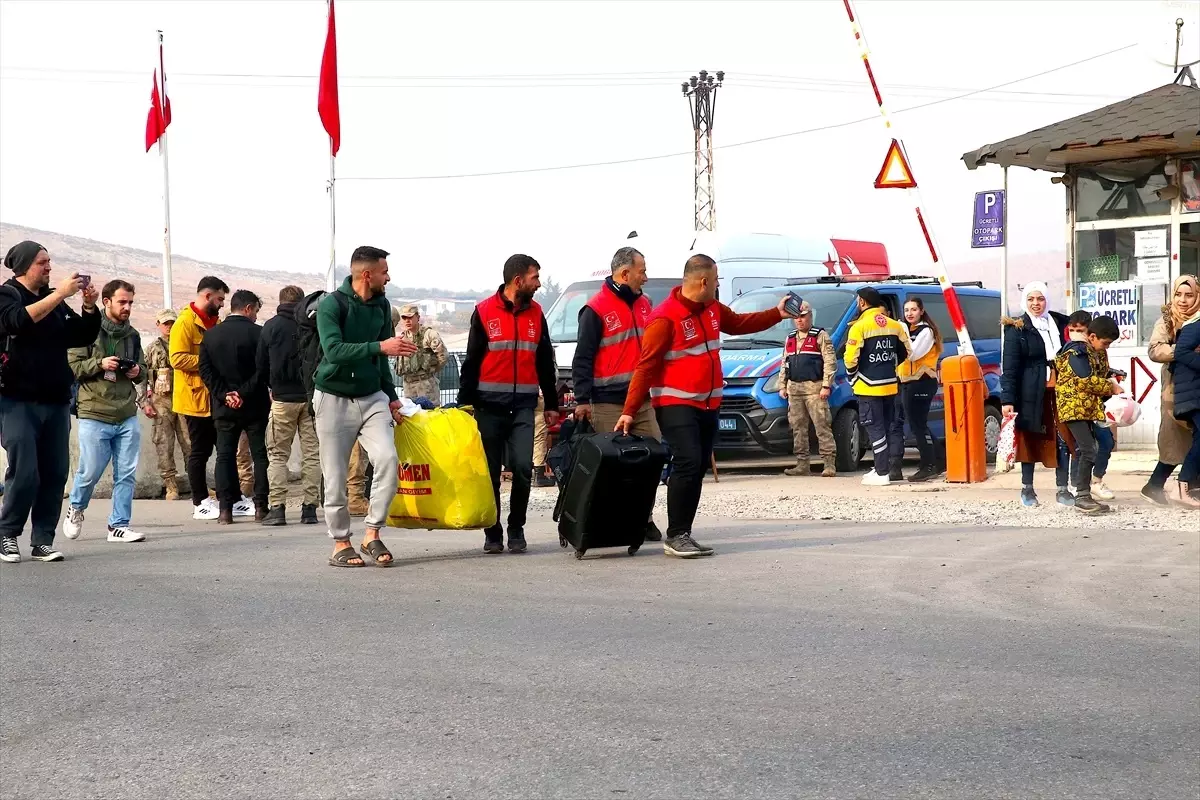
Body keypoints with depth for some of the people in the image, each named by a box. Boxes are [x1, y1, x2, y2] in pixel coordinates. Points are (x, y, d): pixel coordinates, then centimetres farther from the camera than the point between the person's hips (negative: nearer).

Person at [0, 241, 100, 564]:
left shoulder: (54, 300, 16)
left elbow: (83, 336, 14)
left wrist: (90, 307, -3)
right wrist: (60, 294, -24)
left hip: (55, 401, 5)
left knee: (55, 474, 1)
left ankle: (42, 541, 7)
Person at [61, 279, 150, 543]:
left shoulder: (132, 335, 14)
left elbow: (143, 371, 23)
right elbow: (71, 366, -7)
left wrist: (138, 372, 1)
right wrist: (99, 364, -19)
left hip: (127, 417, 5)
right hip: (94, 415, -5)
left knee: (126, 474, 2)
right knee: (90, 472, 0)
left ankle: (119, 525, 10)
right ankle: (75, 509, 29)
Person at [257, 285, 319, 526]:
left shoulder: (271, 326, 2)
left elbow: (261, 366, 6)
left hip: (283, 398, -1)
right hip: (313, 396, 1)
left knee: (278, 454, 5)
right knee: (312, 454, 5)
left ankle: (276, 507, -5)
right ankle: (309, 507, 2)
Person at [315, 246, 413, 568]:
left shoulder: (381, 306, 6)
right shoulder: (331, 305, -12)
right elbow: (334, 350, -26)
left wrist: (391, 397, 14)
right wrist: (380, 346, -33)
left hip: (372, 398, 4)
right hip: (334, 399, -4)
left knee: (388, 460, -15)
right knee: (336, 477, 0)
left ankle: (372, 533, -4)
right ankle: (341, 544, 12)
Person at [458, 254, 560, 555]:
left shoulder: (535, 313, 10)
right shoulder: (485, 312, 0)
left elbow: (545, 362, 16)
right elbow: (471, 360, 2)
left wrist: (552, 404, 16)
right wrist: (465, 403, -2)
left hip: (523, 405, 2)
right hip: (490, 405, -2)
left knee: (522, 467, -9)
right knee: (490, 472, 2)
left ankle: (516, 529, 6)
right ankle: (493, 533, 12)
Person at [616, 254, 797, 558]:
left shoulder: (712, 309, 9)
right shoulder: (665, 318, -16)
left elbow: (739, 323, 30)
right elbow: (646, 367, -16)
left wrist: (777, 314, 22)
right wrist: (629, 411, -18)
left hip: (708, 405, 9)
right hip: (676, 405, -9)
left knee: (698, 468, 7)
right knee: (687, 464, -19)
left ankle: (683, 534, 13)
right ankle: (675, 536, -14)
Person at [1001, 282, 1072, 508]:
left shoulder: (1060, 323, 11)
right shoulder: (1017, 328, -1)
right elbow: (1010, 367, -5)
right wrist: (1007, 399, -12)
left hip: (1060, 390, 3)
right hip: (1032, 394, -3)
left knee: (1063, 440, 2)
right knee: (1030, 440, 4)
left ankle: (1062, 490, 10)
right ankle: (1027, 489, 15)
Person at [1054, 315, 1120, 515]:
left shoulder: (1099, 353, 14)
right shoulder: (1076, 353, -15)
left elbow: (1105, 376, 18)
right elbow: (1088, 381, -20)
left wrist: (1112, 388, -2)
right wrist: (1111, 388, -9)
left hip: (1090, 407, 9)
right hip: (1074, 407, -9)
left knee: (1084, 451, 8)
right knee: (1088, 451, -15)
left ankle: (1084, 496, 12)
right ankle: (1082, 497, -14)